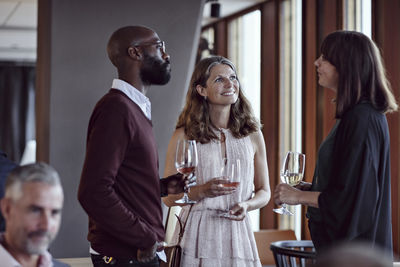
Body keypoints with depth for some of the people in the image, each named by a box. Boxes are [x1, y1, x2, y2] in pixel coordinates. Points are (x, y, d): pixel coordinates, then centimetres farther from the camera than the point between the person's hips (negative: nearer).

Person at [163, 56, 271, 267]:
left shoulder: (252, 135, 6)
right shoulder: (184, 136, -2)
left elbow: (264, 192, 12)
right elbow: (169, 197, -1)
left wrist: (247, 205, -8)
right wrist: (202, 191, -17)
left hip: (238, 234, 2)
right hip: (198, 235, -2)